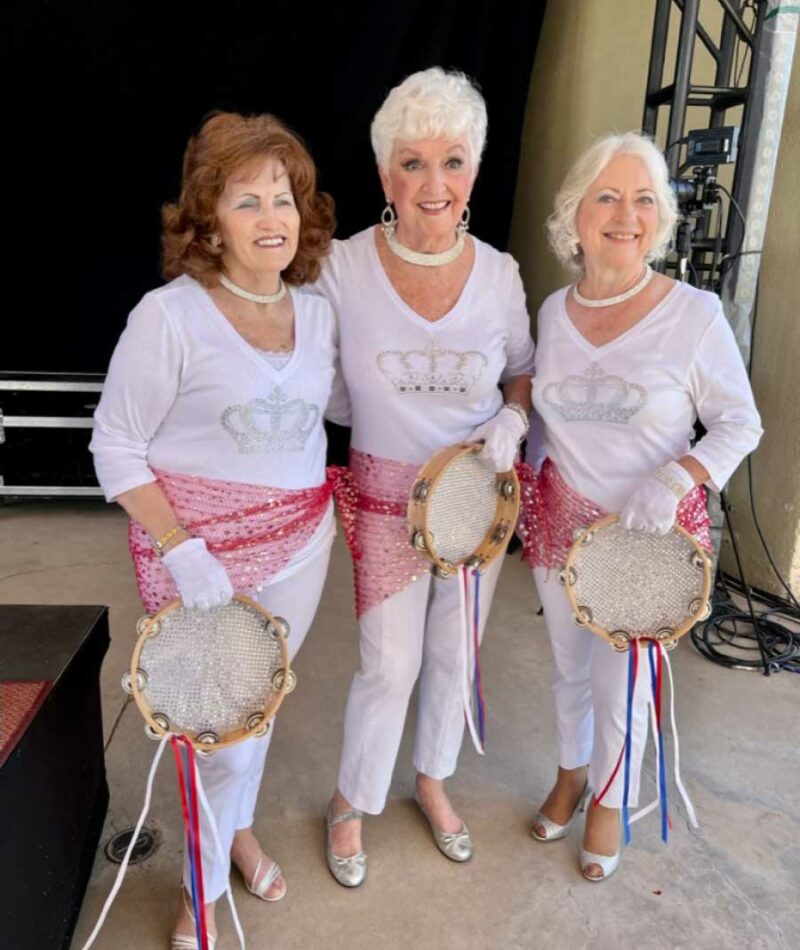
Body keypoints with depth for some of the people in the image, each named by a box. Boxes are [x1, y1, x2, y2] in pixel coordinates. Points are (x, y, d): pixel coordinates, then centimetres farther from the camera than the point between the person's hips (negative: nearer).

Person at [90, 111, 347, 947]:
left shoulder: (317, 312, 2)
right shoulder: (169, 315, -16)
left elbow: (341, 402, 18)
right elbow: (115, 447, -12)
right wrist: (183, 551, -21)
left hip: (301, 538, 5)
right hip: (204, 545, -5)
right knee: (218, 721, 6)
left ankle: (238, 826, 51)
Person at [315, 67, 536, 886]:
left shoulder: (499, 274, -6)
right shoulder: (343, 267, -13)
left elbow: (524, 373, 8)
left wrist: (512, 420, -12)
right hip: (387, 494, -2)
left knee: (454, 653, 17)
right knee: (391, 666, 2)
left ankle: (433, 779, 45)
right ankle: (351, 803, 33)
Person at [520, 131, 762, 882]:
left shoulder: (694, 314, -14)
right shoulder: (553, 310, -1)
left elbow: (740, 425, -8)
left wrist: (676, 480, -23)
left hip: (652, 535, -3)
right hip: (560, 520, 4)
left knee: (619, 682, 11)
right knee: (570, 666, 21)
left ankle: (608, 801, 42)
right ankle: (571, 773, 49)